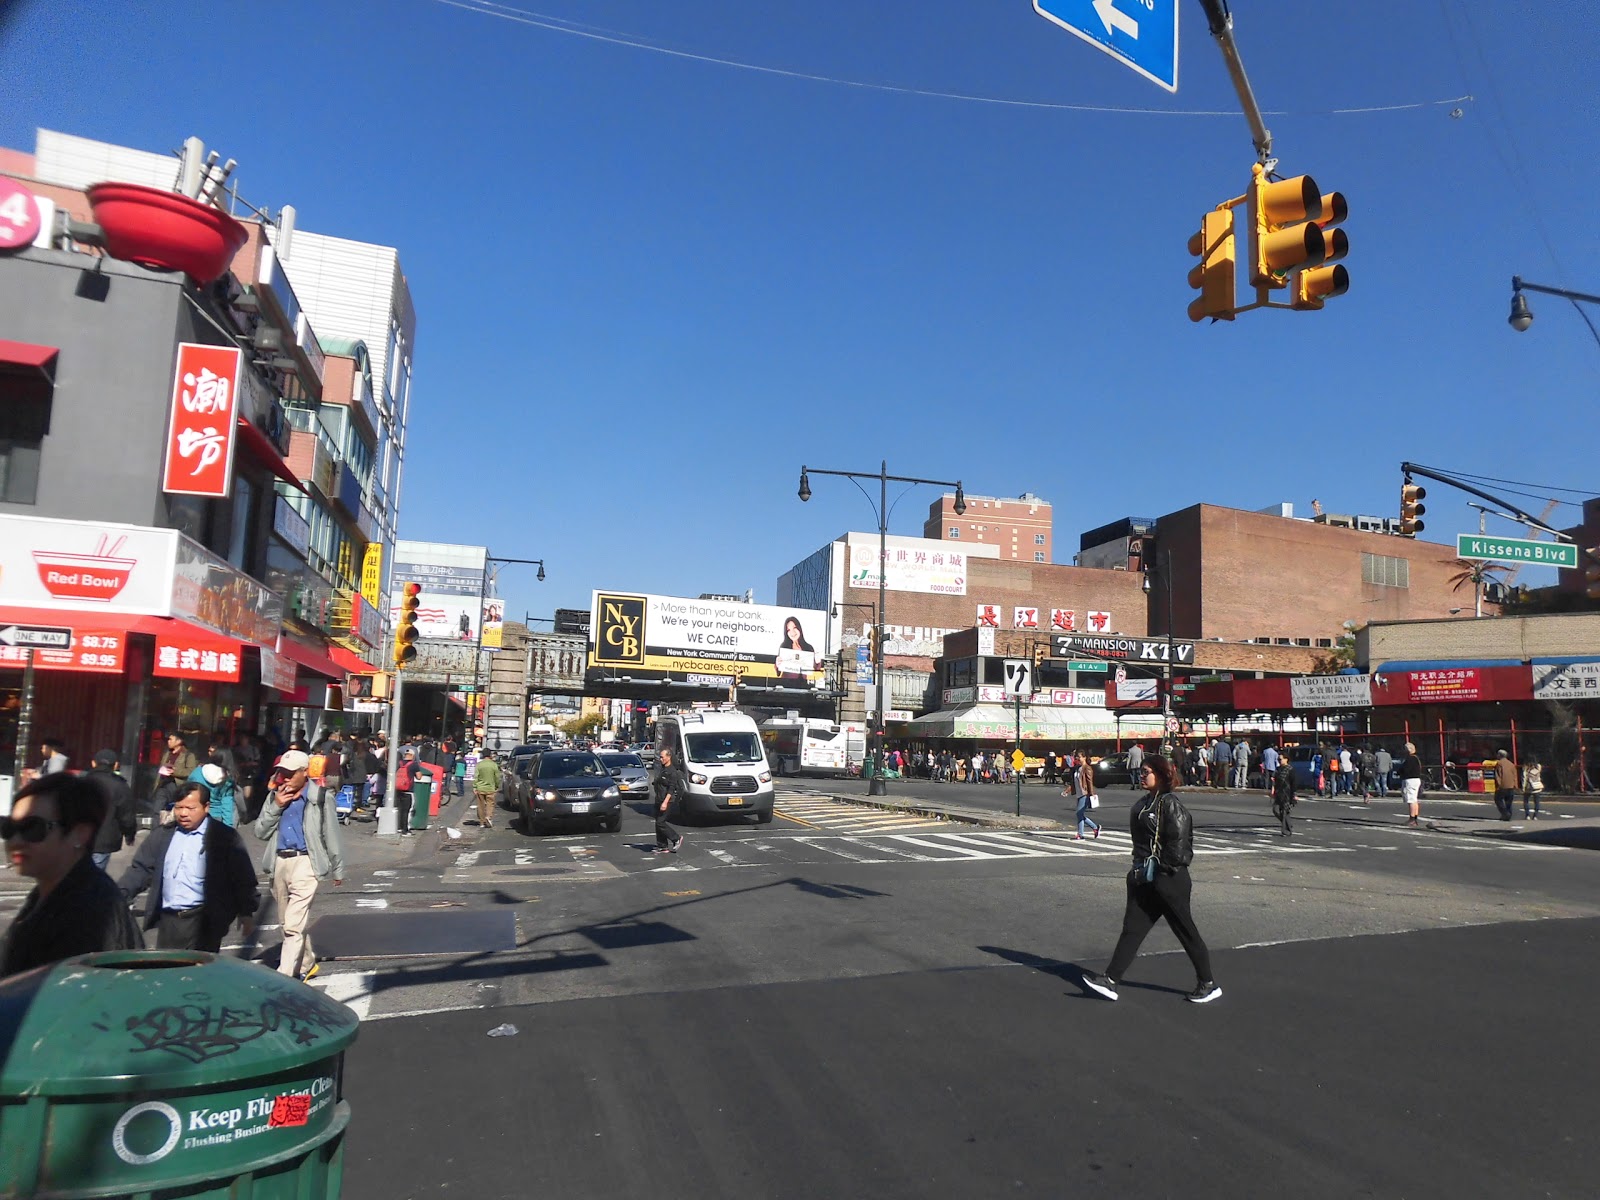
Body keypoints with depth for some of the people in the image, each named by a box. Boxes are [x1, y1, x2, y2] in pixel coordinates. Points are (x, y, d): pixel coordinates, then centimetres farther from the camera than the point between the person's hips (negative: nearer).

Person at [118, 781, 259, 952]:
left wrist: (247, 913, -4)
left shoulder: (224, 837, -2)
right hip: (167, 920, 5)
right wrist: (118, 894, -3)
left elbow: (242, 877, -2)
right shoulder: (162, 835, 13)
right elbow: (141, 869, 13)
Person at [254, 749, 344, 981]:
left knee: (294, 924, -13)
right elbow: (261, 832, 7)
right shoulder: (274, 796, 9)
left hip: (305, 862, -6)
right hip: (279, 862, 6)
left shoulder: (319, 798, -5)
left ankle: (283, 975, -11)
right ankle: (306, 964, 34)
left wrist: (338, 870, 5)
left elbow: (331, 836, 1)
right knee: (288, 921, 17)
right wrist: (275, 807, -7)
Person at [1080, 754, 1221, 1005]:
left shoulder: (1170, 804, -15)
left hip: (1168, 879, -8)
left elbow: (1179, 840, -20)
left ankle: (1208, 984, 22)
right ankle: (1110, 980, 3)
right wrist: (1139, 867, 14)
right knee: (1132, 928, 5)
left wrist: (1164, 867, -15)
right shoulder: (1145, 803, 11)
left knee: (1185, 931, 6)